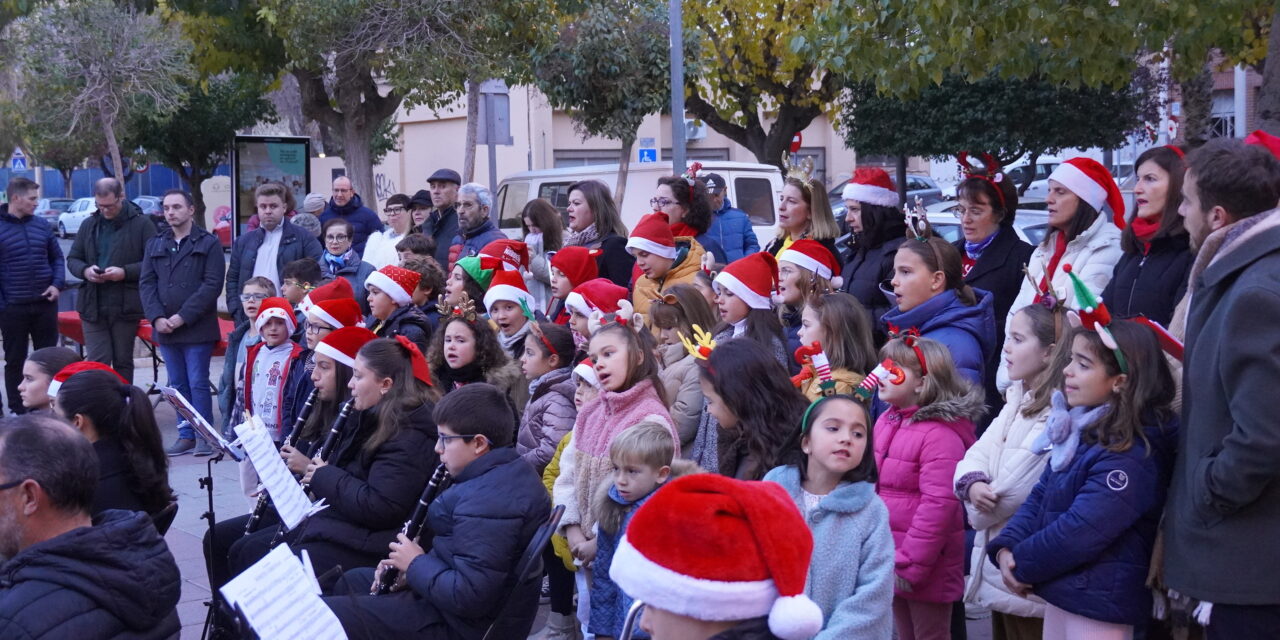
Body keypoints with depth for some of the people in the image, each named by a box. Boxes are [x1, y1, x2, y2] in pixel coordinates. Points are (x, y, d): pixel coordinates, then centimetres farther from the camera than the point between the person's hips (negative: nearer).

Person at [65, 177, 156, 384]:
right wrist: (85, 270, -6)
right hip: (93, 304, 3)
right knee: (97, 361, -2)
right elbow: (72, 259, 17)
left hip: (125, 305, -3)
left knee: (123, 362, 8)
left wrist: (125, 272, -19)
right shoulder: (89, 225, 11)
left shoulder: (142, 224, -3)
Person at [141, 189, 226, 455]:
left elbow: (212, 285, -9)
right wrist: (157, 318, -7)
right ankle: (186, 435, 14)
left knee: (198, 384, -4)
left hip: (197, 329, -5)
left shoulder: (208, 243, -2)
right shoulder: (155, 244, 13)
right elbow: (146, 283, 9)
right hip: (165, 329, 5)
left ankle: (205, 437, 2)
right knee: (178, 385, 9)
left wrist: (183, 317, -14)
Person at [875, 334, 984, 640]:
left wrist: (911, 564, -22)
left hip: (925, 563, -8)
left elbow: (939, 503, -24)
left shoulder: (939, 434, -20)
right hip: (891, 559, 8)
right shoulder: (886, 422, 6)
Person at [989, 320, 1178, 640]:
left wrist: (1022, 566, -14)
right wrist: (1006, 549, -7)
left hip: (1098, 603, -9)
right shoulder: (1079, 432, 8)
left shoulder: (1130, 455, -22)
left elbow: (1080, 533, -26)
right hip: (1061, 591, 9)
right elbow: (1039, 498, 9)